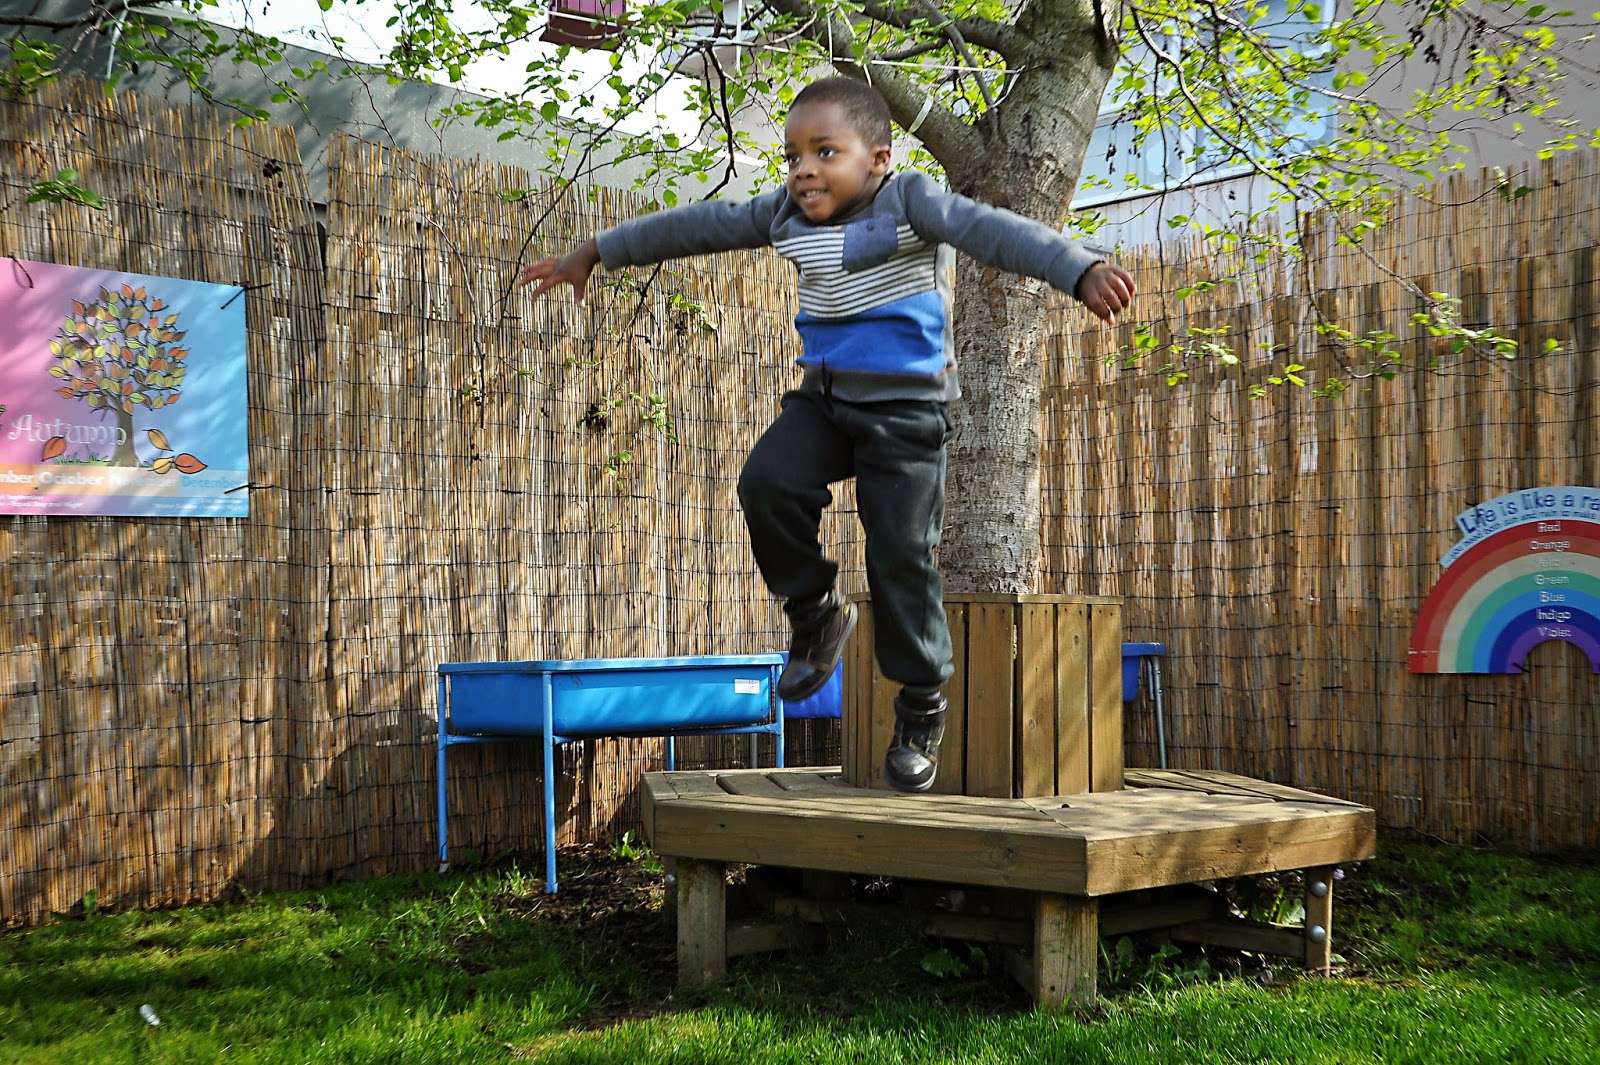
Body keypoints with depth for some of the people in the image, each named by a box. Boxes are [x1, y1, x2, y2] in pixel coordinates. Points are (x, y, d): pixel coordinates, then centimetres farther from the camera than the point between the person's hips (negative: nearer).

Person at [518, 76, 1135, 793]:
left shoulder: (909, 201, -12)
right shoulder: (787, 215, 5)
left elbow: (993, 231, -27)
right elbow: (698, 226, 11)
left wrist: (1081, 271, -43)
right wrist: (595, 252, 17)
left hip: (905, 408, -5)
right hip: (822, 396, 5)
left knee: (900, 551, -7)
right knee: (768, 481, -22)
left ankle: (922, 705, 10)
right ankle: (815, 613, 3)